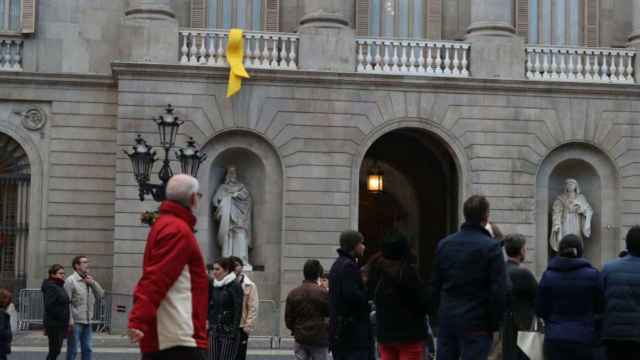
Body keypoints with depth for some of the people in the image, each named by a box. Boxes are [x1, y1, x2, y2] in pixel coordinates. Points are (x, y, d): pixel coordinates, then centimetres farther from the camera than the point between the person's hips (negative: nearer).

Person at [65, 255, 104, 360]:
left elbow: (101, 294, 10)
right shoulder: (71, 280, -9)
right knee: (72, 350, 0)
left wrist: (93, 283, -6)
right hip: (75, 322, -7)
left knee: (87, 349, 11)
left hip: (87, 322, 7)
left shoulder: (89, 280, 13)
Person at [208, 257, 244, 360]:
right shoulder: (214, 285, 11)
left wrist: (234, 332, -16)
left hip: (229, 332, -6)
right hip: (214, 331, 6)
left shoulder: (235, 286, -7)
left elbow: (238, 311, -12)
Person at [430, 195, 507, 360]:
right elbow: (499, 291, -13)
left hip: (447, 318, 5)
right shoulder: (491, 247, -11)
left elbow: (435, 284, 10)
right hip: (476, 322, -5)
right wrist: (494, 324, -3)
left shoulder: (444, 244, 6)